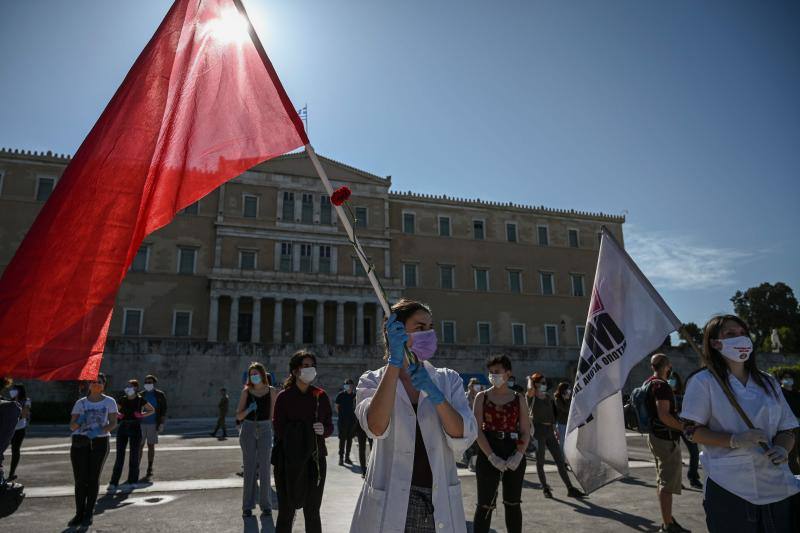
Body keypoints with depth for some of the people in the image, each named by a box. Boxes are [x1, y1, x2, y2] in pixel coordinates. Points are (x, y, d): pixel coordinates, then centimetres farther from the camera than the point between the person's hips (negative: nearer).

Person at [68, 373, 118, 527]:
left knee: (93, 478, 2)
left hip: (100, 442, -1)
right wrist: (78, 422, -16)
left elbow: (113, 423, -3)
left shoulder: (109, 402, 3)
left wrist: (100, 430, -20)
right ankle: (79, 514, 11)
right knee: (80, 479, -1)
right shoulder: (80, 403, 7)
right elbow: (72, 426, 6)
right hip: (80, 442, 1)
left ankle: (89, 514, 12)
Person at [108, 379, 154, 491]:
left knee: (134, 455, 5)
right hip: (123, 428, 2)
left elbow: (152, 410, 8)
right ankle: (113, 483, 3)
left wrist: (142, 415, -8)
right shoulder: (122, 400, 3)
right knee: (119, 456, -1)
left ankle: (133, 480, 16)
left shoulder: (140, 400, -3)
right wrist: (118, 414, -4)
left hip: (135, 428, -2)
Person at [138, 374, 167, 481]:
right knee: (139, 446, -1)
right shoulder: (141, 395, 8)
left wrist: (161, 424, -8)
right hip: (141, 424, 2)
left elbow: (163, 410, -1)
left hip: (153, 424, -2)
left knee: (151, 446, 4)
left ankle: (149, 471, 13)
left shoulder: (160, 395, 1)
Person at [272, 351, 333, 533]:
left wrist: (323, 430, -13)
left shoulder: (321, 396, 3)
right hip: (289, 460, -2)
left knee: (312, 512, 12)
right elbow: (279, 431, -5)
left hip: (315, 459, 2)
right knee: (286, 512, 7)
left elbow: (330, 427, 8)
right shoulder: (284, 397, -4)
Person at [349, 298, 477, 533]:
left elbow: (462, 440, -8)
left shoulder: (449, 380, 2)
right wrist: (395, 360, -25)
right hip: (390, 503, -2)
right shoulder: (372, 381, -3)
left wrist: (435, 395, -22)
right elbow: (377, 428, -22)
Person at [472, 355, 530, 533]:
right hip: (488, 455, -2)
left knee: (513, 504, 13)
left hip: (514, 455, 2)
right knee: (485, 505, -1)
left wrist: (519, 455, -14)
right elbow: (477, 430, -7)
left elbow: (525, 431, 3)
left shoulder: (519, 398, 5)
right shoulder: (482, 397, 1)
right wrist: (492, 457, -17)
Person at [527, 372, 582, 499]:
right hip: (538, 430, -5)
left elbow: (553, 413, 18)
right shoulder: (532, 397, -7)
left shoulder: (549, 397, 11)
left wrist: (554, 428, 17)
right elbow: (530, 389, -31)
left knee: (560, 461, 5)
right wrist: (530, 379, -17)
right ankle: (545, 488, 18)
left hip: (549, 430, 5)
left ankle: (570, 489, 9)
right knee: (540, 461, 5)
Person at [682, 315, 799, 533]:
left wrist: (781, 449, -7)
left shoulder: (768, 382, 13)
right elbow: (692, 431, -6)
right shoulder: (703, 382, -4)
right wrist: (735, 441, -18)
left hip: (778, 486, 5)